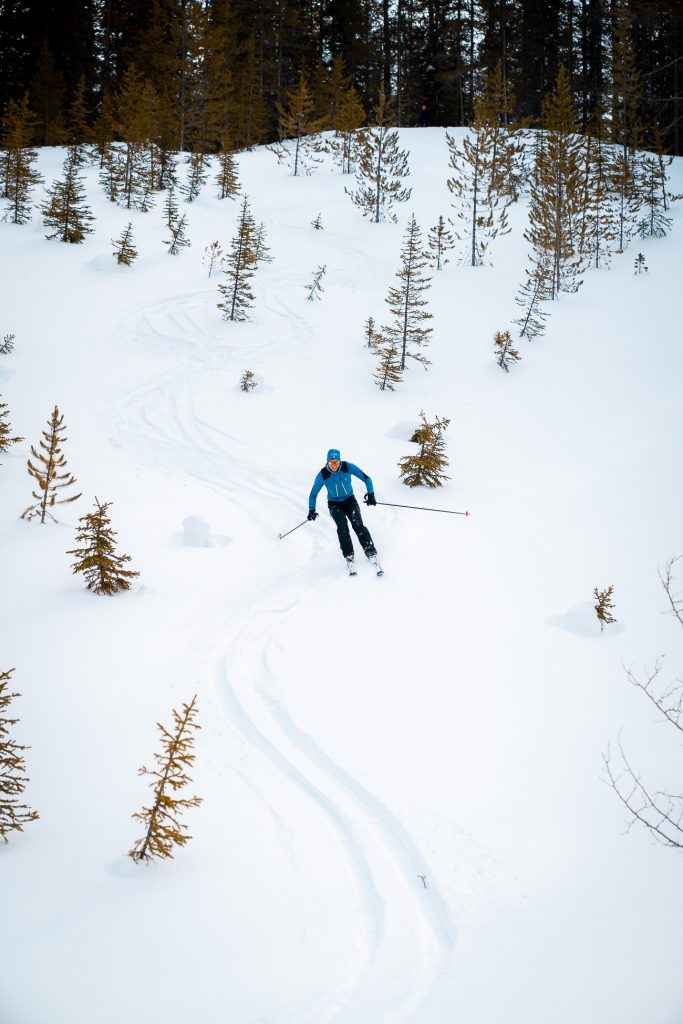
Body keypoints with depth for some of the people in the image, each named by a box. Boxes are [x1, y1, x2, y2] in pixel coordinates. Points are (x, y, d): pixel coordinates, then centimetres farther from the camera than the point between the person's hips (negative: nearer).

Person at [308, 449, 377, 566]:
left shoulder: (348, 467, -17)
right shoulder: (323, 475, -16)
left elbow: (366, 478, -7)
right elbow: (313, 494, -5)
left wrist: (371, 494, -18)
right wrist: (311, 510, -17)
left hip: (349, 500, 0)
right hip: (334, 504, 0)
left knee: (358, 525, -23)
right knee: (342, 524, -28)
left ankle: (371, 552, -23)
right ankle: (348, 555, -24)